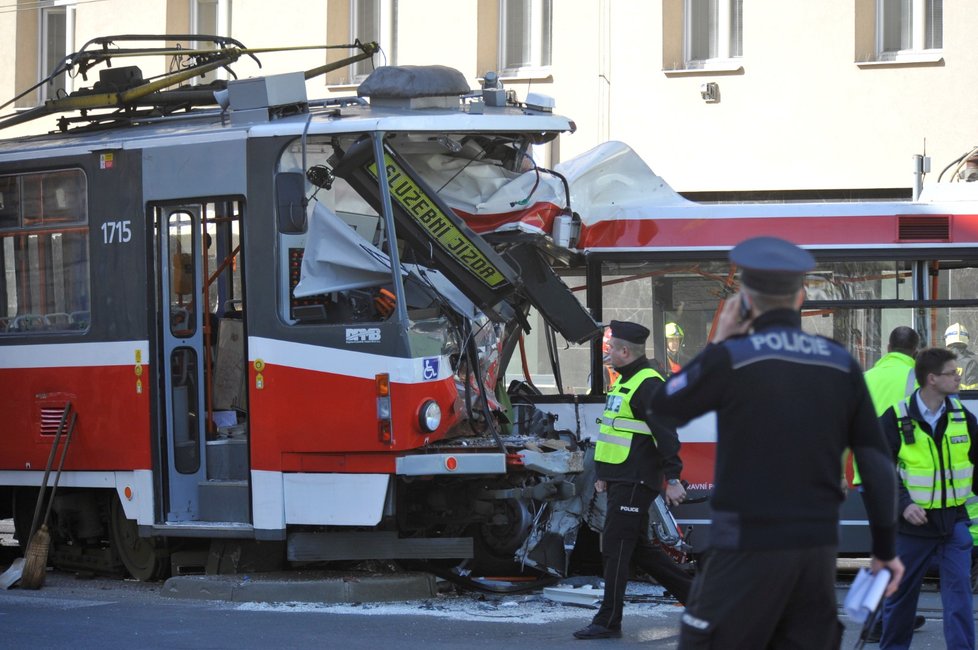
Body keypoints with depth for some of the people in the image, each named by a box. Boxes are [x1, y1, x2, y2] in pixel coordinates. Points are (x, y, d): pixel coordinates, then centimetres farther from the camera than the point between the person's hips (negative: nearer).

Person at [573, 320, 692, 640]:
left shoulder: (648, 384, -15)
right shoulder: (625, 381, 18)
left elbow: (666, 435, -20)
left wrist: (673, 479, -23)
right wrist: (604, 474, 26)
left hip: (635, 482, -11)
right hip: (622, 481, 11)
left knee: (615, 549, -7)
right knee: (640, 549, 14)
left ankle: (608, 622, -3)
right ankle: (694, 593, 21)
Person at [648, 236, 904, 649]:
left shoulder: (731, 358, -10)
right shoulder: (841, 364, 4)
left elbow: (663, 406, 6)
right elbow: (876, 463, 4)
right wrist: (885, 549, 12)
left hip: (747, 544, -5)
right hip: (817, 546, 5)